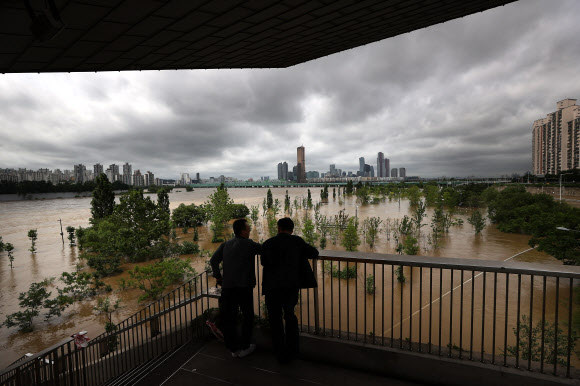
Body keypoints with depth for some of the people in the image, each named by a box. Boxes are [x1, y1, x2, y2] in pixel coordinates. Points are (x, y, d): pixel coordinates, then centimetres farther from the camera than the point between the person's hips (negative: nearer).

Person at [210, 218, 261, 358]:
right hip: (244, 286, -5)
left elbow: (213, 260, 6)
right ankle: (244, 347, 19)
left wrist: (218, 276, 13)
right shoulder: (249, 244, -6)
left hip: (227, 287, 5)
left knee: (229, 317, 13)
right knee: (247, 316, 12)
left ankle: (234, 348, 21)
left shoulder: (225, 244, 10)